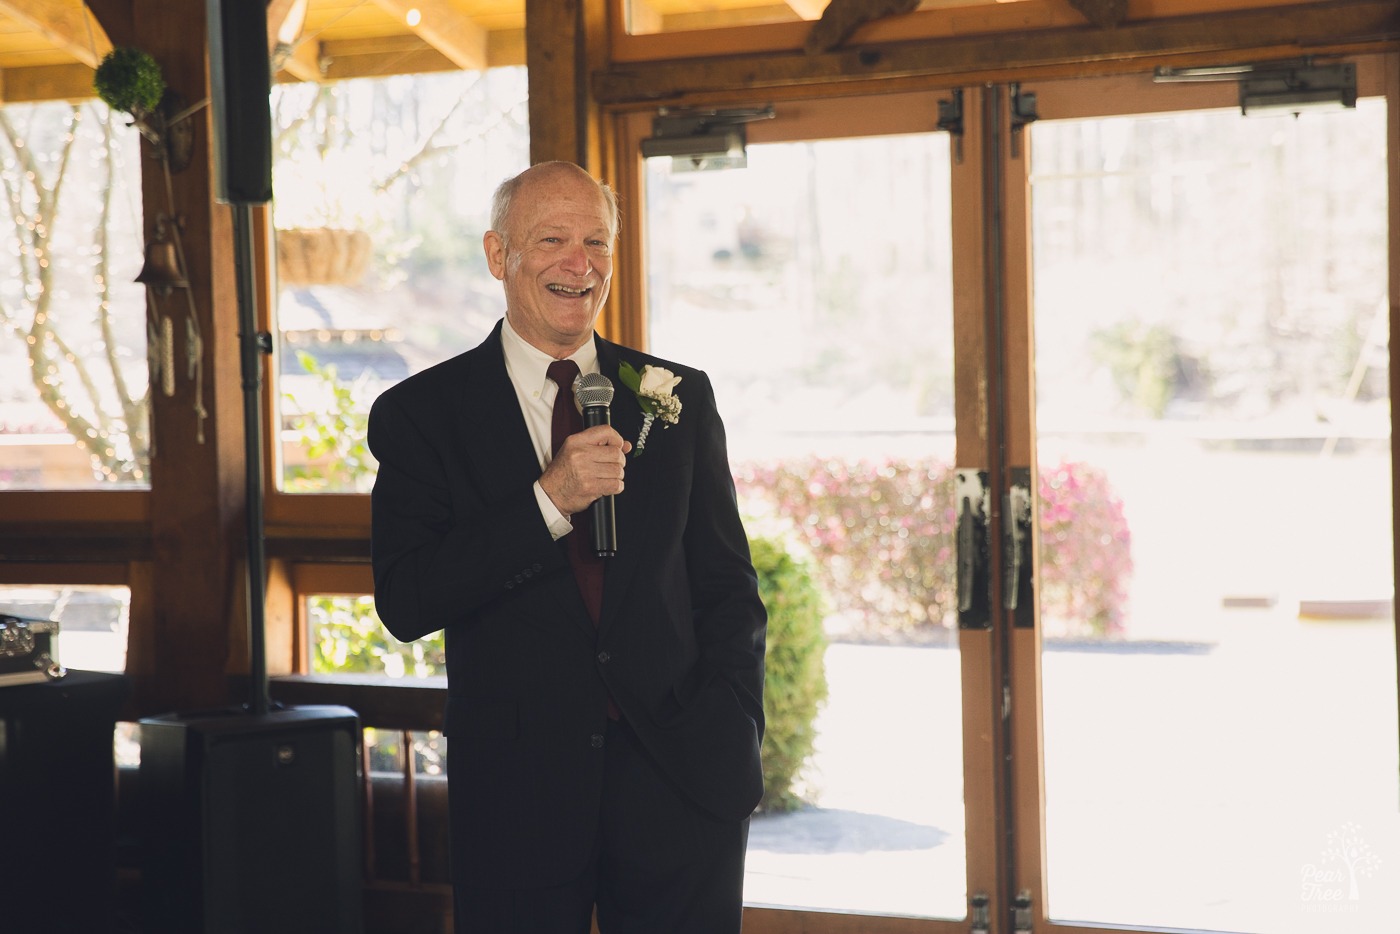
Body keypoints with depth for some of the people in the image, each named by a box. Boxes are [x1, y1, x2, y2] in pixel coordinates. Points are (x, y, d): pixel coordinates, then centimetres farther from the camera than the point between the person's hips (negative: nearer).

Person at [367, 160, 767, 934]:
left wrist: (732, 736, -3)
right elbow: (404, 605, -9)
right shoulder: (420, 412, 1)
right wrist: (548, 501, -18)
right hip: (516, 797, -1)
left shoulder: (679, 398, 8)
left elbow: (728, 587, 10)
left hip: (677, 783, 2)